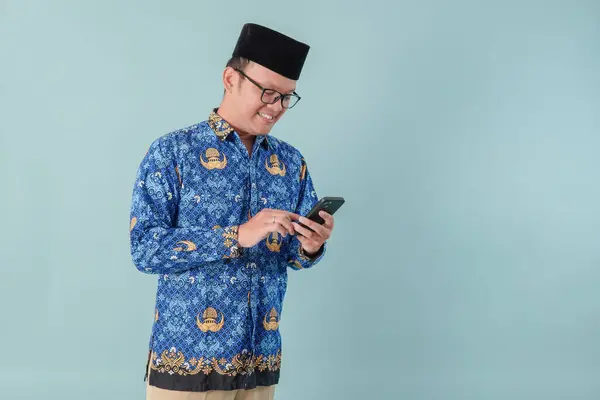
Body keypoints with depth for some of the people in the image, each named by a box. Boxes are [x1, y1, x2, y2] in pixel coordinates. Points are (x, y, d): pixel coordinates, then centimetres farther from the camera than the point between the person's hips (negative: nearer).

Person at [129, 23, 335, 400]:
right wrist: (237, 236, -24)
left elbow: (293, 253, 10)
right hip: (186, 357, -4)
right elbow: (144, 249, -14)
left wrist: (310, 246, -14)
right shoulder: (172, 151, -7)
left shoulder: (291, 162, 6)